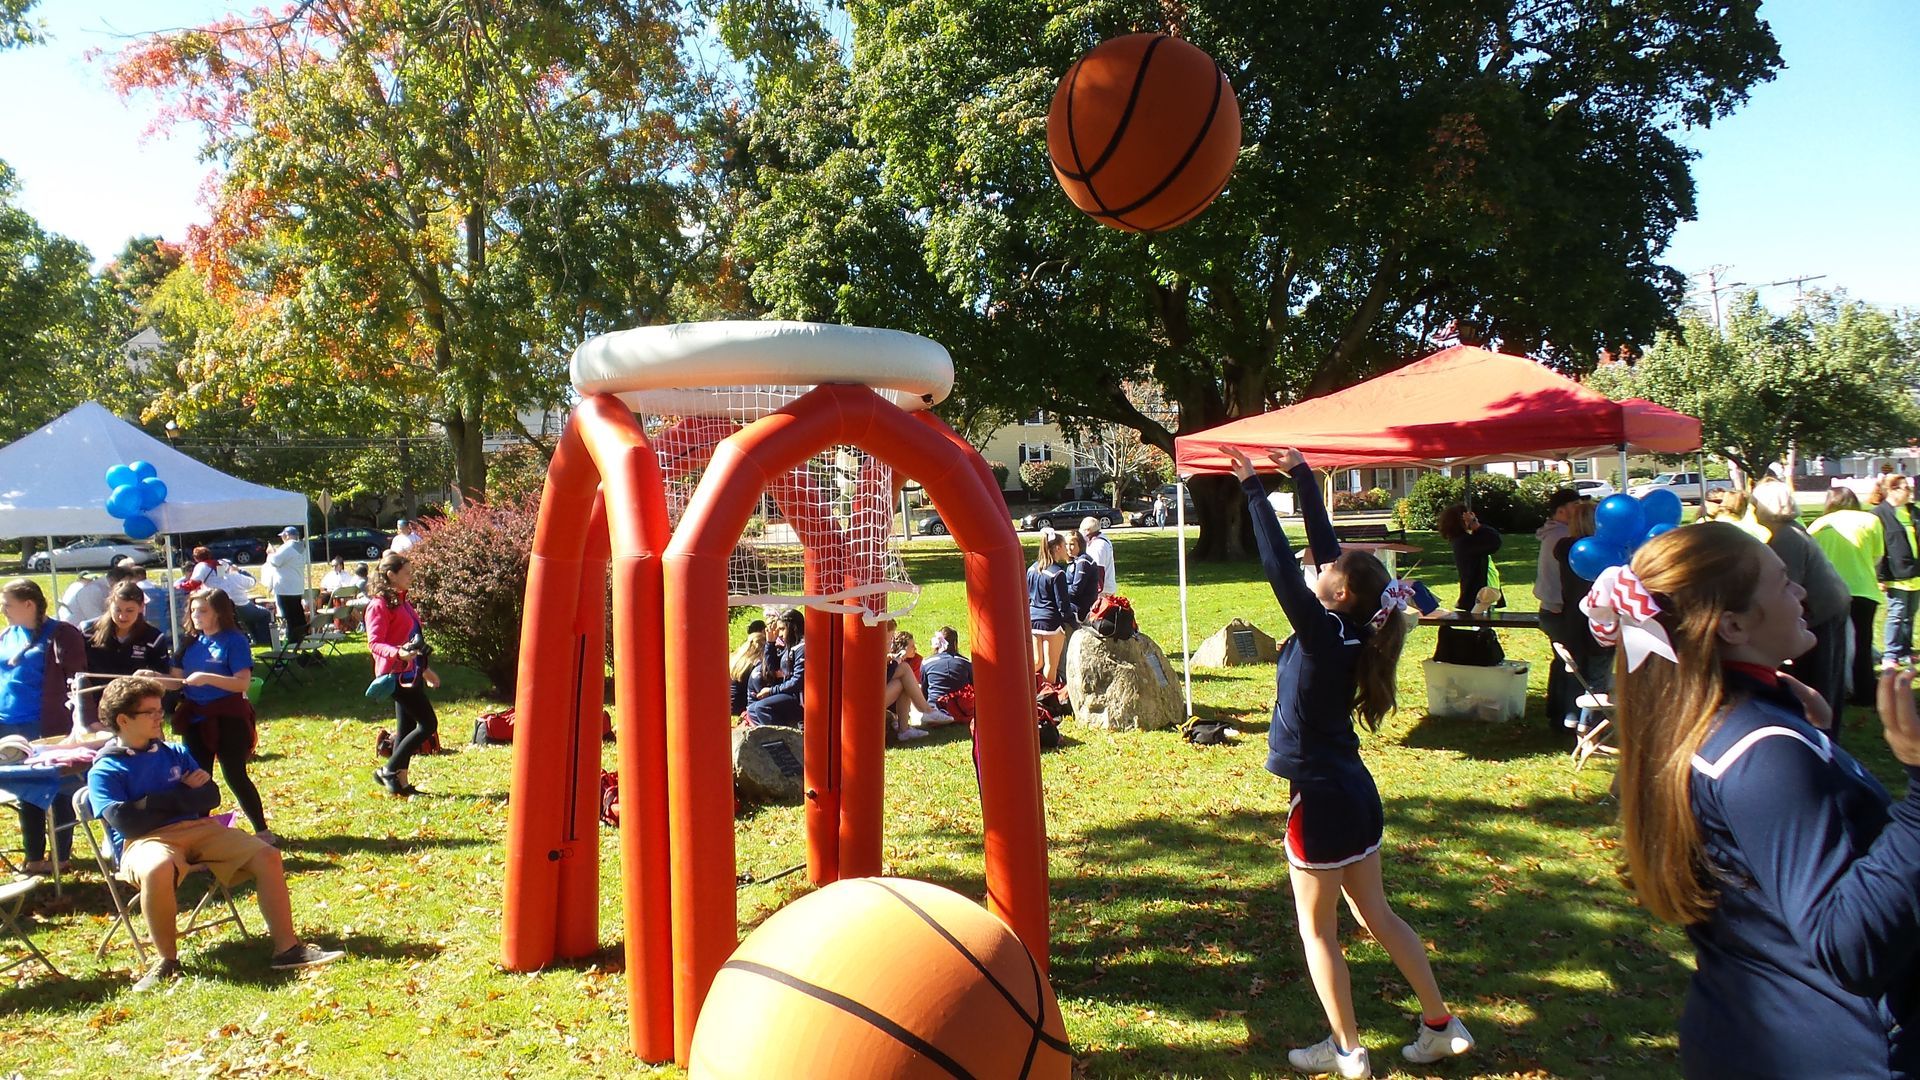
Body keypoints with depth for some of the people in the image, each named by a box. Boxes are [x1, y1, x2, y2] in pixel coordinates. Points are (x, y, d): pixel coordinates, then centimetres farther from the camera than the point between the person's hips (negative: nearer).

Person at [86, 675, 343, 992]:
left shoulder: (176, 753, 19)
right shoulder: (104, 772, 2)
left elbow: (211, 797, 10)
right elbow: (126, 822, -13)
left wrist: (155, 802, -4)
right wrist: (182, 796, -1)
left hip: (199, 829, 5)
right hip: (146, 841, -5)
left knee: (267, 856, -13)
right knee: (157, 869, -41)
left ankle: (287, 948, -12)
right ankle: (166, 960, -22)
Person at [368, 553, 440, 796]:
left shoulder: (401, 601, 16)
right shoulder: (380, 605, -12)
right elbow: (374, 643, -19)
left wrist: (425, 669, 25)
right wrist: (398, 653, -37)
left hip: (411, 673, 10)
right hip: (397, 674, -10)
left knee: (407, 728, 12)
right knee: (428, 724, -10)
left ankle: (401, 782, 18)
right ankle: (388, 771, 0)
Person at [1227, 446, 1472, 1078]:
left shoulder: (1322, 635, -20)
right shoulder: (1350, 633, 1)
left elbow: (1279, 564, -23)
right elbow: (1322, 541, 7)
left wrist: (1253, 487, -18)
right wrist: (1300, 475, 12)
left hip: (1321, 798, -8)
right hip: (1355, 790, 8)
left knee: (1318, 930, 7)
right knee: (1376, 915, 20)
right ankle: (1441, 1025, 27)